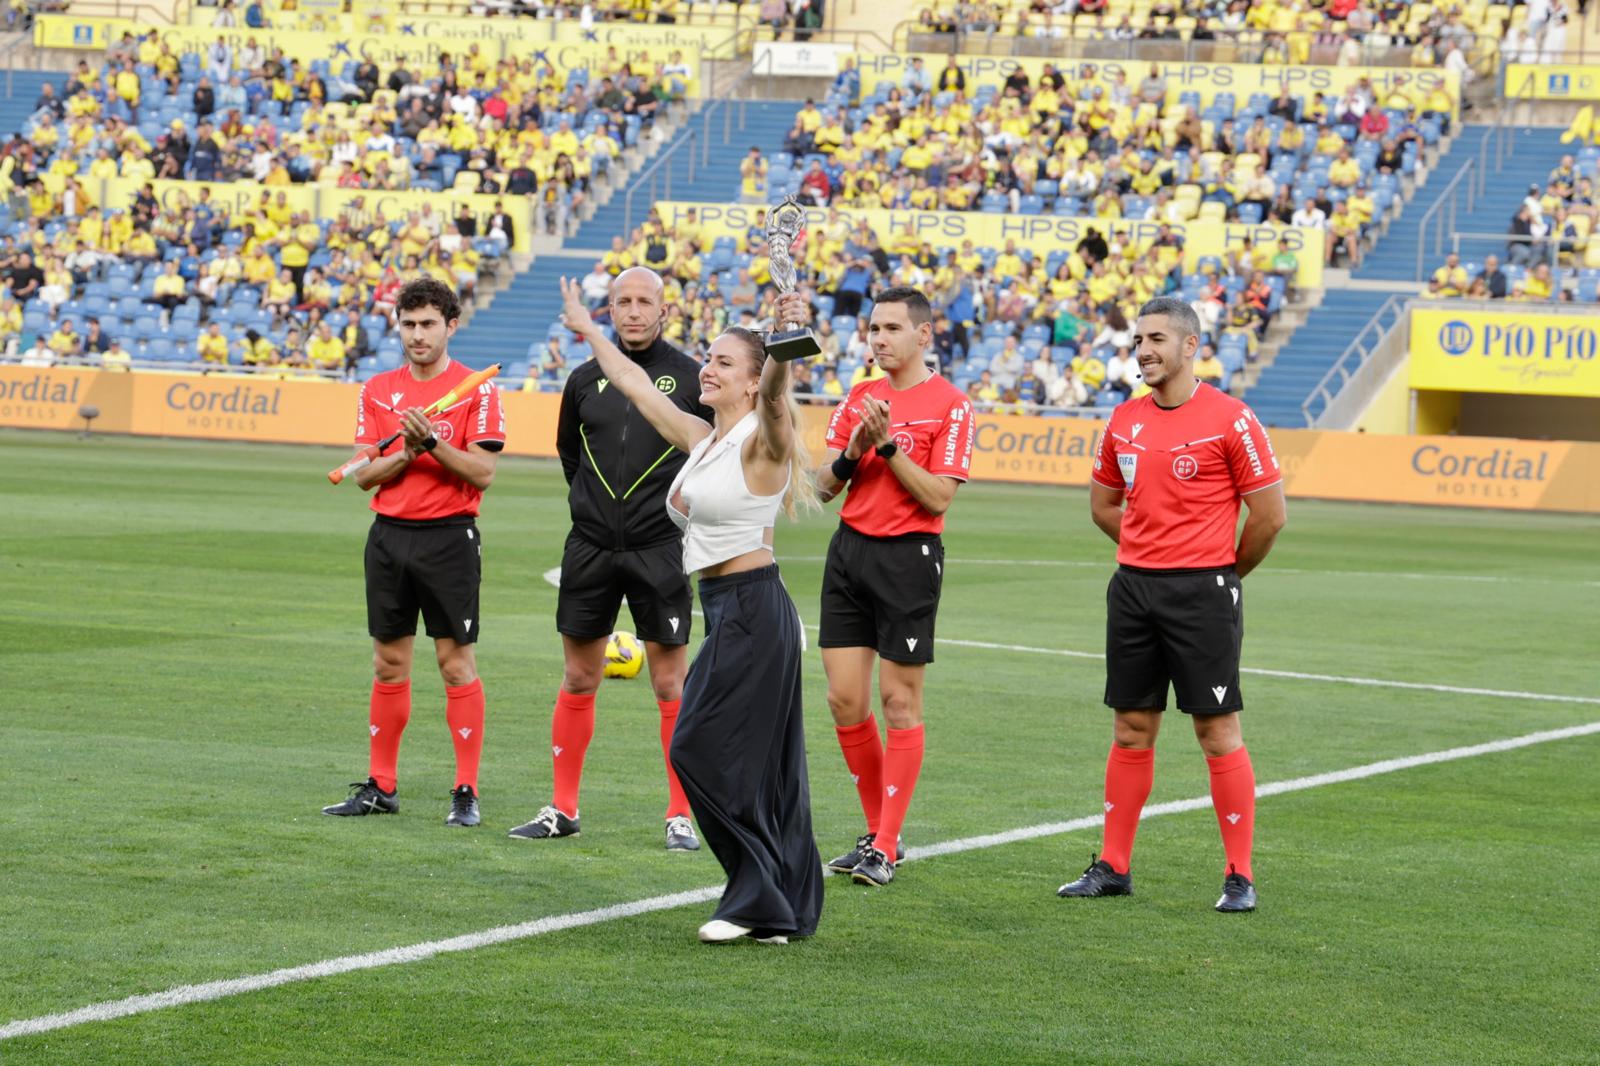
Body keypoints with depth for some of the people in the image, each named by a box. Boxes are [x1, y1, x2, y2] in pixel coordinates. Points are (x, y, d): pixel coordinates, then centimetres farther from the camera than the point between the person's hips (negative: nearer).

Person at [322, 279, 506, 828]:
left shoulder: (477, 390, -4)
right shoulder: (378, 390, 9)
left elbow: (482, 473, -10)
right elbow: (364, 475, 5)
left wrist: (433, 442, -21)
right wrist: (405, 454, -12)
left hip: (449, 536, -4)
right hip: (389, 534, 4)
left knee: (456, 661, -4)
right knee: (389, 663, 9)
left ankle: (466, 792, 0)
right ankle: (381, 786, 16)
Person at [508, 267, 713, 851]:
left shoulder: (691, 378, -4)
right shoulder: (586, 380, 7)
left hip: (660, 549, -3)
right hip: (591, 546, 3)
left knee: (670, 684, -1)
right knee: (578, 679, 8)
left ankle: (680, 815, 6)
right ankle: (562, 808, 16)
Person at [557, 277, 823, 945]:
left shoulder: (761, 442, -11)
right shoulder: (701, 439, 14)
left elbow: (774, 392, -33)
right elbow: (635, 382, 27)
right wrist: (587, 329, 36)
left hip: (750, 609, -9)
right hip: (730, 611, 9)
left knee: (700, 748, -8)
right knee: (760, 762, 8)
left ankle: (760, 899, -4)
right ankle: (785, 910, 10)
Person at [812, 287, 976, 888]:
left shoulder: (949, 406, -6)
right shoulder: (859, 399, 12)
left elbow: (939, 498, -13)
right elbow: (823, 485, 10)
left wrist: (888, 444, -17)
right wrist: (852, 450, -8)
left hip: (908, 557, -6)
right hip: (850, 550, 6)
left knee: (899, 702, -2)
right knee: (845, 700, 4)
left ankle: (886, 849, 2)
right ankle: (876, 831, 18)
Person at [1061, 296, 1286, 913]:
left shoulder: (1229, 419, -9)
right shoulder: (1125, 421, 8)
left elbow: (1270, 514, -7)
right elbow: (1104, 503, 22)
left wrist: (1223, 571, 3)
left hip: (1203, 592, -5)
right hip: (1133, 587, 6)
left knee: (1217, 731, -3)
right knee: (1131, 729, 9)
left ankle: (1240, 877, 2)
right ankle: (1113, 867, 16)